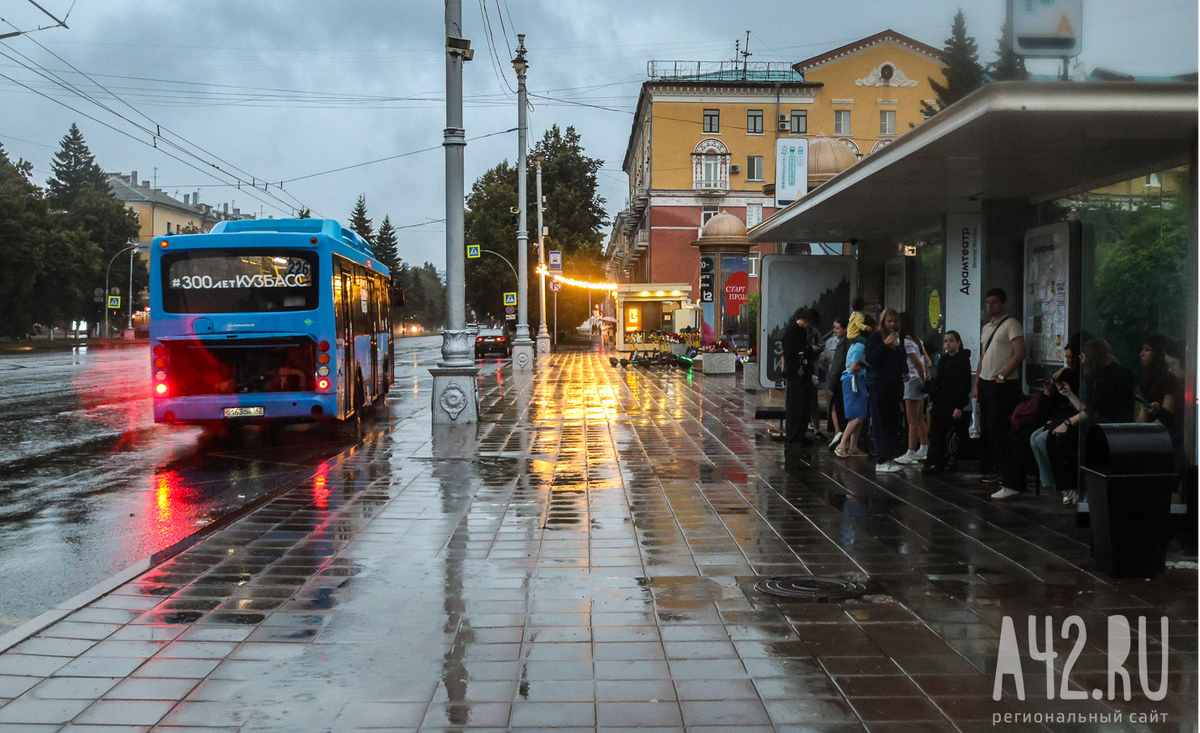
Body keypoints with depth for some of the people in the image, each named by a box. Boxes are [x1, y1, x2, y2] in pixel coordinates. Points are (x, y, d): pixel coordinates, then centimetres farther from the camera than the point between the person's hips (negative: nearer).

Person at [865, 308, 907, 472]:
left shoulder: (898, 338, 15)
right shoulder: (876, 337, -3)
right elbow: (871, 360, -12)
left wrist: (905, 373, 5)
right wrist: (885, 344, -20)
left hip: (894, 385, 6)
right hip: (878, 385, -6)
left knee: (893, 422, 4)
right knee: (880, 422, -7)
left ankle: (889, 457, 8)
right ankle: (881, 461, -8)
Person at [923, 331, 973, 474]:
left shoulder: (963, 360, -6)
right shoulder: (943, 360, 15)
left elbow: (964, 385, -12)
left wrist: (959, 406, -17)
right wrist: (933, 399, 12)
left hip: (953, 403, -7)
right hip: (940, 403, 7)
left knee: (951, 435, -1)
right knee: (935, 434, -1)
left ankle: (950, 462, 9)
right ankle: (935, 463, -2)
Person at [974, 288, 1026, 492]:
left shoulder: (1011, 324, -7)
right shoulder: (986, 328, 19)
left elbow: (1020, 353, -16)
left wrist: (1001, 376, -16)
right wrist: (977, 385, 15)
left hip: (1003, 385, -8)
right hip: (985, 383, 8)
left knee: (997, 428, -8)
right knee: (986, 428, 8)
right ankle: (989, 469, 15)